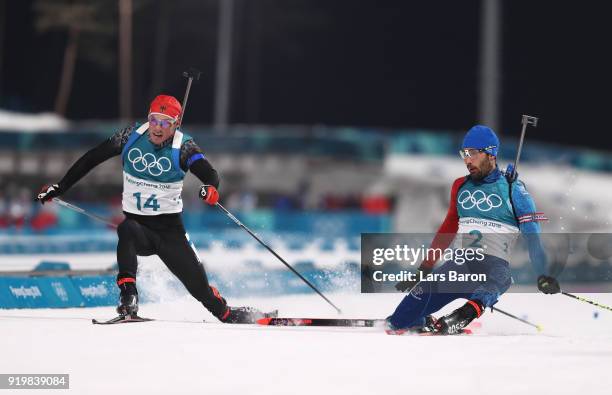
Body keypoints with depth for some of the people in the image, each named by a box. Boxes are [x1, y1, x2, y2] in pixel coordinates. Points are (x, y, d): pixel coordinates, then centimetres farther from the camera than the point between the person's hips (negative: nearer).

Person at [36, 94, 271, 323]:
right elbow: (91, 159, 1)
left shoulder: (183, 146, -10)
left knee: (198, 284, -4)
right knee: (127, 229, -35)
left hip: (169, 228, -1)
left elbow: (210, 173, -24)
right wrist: (59, 188, -1)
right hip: (137, 223, 1)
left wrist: (211, 188, -48)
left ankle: (227, 315, 23)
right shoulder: (132, 137, -5)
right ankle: (128, 297, -36)